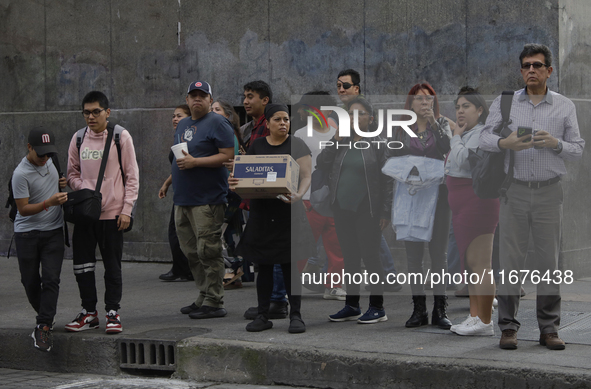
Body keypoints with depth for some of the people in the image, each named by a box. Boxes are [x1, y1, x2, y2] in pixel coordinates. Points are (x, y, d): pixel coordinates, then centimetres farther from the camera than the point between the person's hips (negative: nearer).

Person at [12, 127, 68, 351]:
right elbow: (23, 209, -17)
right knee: (30, 281, 6)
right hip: (27, 234, -4)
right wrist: (49, 202, -30)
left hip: (53, 232, 4)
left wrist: (60, 185, 2)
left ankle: (43, 328, -11)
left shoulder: (49, 161, 3)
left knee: (51, 279, -10)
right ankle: (46, 318, 28)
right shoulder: (21, 174, -17)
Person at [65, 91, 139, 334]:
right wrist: (84, 190, -5)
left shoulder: (121, 136, -2)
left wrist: (126, 209, -8)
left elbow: (132, 176, -2)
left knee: (113, 266, 1)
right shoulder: (78, 139, 8)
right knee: (82, 264, 5)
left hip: (112, 212, -4)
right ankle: (89, 312, 15)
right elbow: (72, 173, 15)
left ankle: (112, 312, 10)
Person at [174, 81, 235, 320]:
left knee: (208, 252, -8)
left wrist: (195, 162, -18)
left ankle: (214, 303, -5)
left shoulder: (217, 123, -6)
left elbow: (228, 156, -15)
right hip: (182, 200, 9)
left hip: (207, 200, -9)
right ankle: (204, 297, 21)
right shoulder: (182, 125, 19)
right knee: (192, 253, 12)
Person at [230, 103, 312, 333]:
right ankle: (263, 316, 14)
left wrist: (298, 195, -27)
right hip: (261, 211, 3)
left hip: (287, 212, -3)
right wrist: (236, 183, -13)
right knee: (263, 266, 7)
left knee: (289, 265, -3)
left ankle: (295, 315, 3)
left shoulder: (297, 146, 1)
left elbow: (306, 176, -6)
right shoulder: (257, 146, 11)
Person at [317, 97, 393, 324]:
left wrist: (386, 211, -11)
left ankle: (377, 308, 3)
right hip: (342, 209, 5)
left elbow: (387, 179, -5)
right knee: (349, 257, 11)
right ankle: (352, 306, 19)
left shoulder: (377, 145, -3)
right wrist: (335, 141, -6)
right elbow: (321, 165, 4)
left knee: (369, 256, -5)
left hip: (366, 209, -5)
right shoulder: (341, 143, 10)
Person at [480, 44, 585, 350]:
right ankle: (508, 327, 3)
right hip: (514, 190, 0)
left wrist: (555, 144, -13)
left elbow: (578, 149, 8)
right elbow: (485, 137, 2)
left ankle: (549, 329, 7)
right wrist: (505, 143, -20)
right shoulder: (504, 102, 8)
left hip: (549, 190, 0)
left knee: (549, 260, 1)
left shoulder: (565, 106, 8)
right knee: (510, 259, -3)